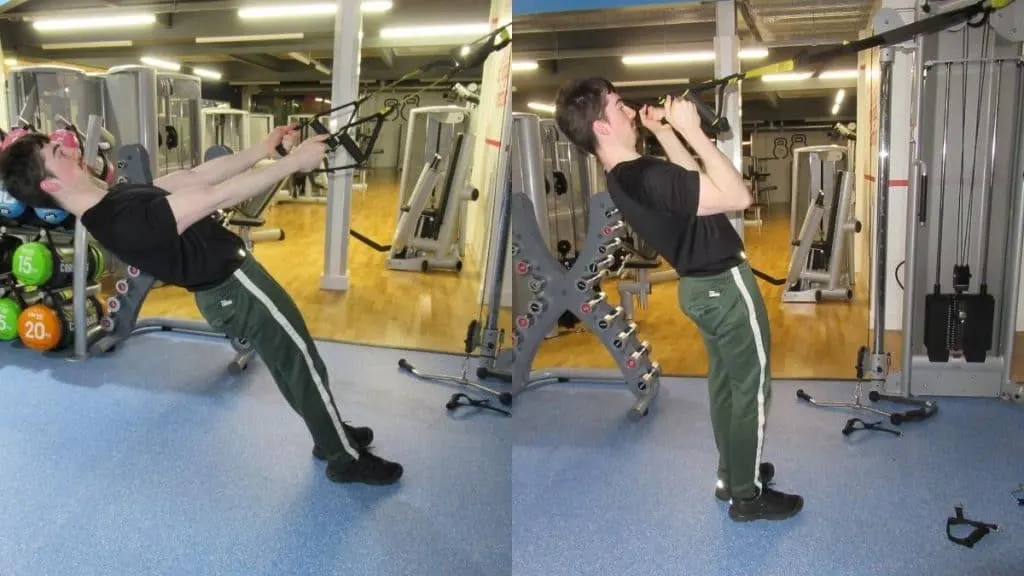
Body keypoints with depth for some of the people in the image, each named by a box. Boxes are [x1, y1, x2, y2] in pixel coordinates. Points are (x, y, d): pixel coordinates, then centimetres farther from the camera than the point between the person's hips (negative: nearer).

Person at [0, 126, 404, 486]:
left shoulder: (114, 201, 3)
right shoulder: (122, 218, -29)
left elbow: (193, 178, 3)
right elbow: (216, 197, -30)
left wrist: (263, 150, 0)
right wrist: (293, 162, -27)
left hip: (227, 279, 10)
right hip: (235, 284, -10)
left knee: (290, 361, 22)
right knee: (302, 363, 4)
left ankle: (331, 434, 39)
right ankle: (347, 457, 20)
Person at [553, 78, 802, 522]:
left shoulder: (624, 177, 1)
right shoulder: (647, 176, -30)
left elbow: (693, 182, 15)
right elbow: (738, 196, -29)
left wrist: (663, 131, 9)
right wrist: (691, 130, -27)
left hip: (700, 285, 10)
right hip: (725, 284, -9)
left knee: (724, 383, 21)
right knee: (752, 388, 5)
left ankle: (731, 476, 36)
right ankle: (748, 495, 18)